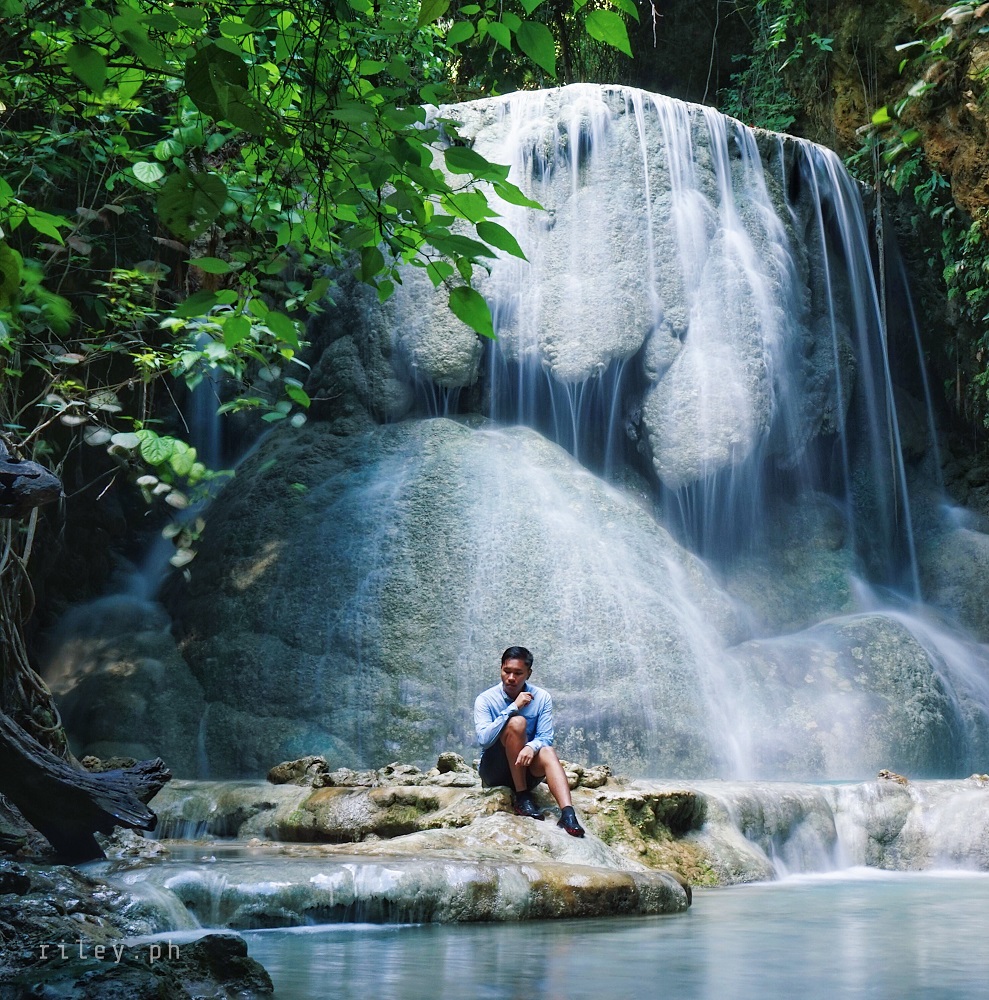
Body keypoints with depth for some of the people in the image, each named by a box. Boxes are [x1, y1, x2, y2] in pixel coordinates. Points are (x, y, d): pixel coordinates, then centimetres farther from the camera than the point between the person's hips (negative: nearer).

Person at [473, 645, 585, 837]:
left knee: (547, 752, -32)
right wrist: (513, 707, -28)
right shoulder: (485, 700, -10)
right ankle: (521, 798, -23)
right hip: (494, 772, -2)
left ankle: (568, 814, -49)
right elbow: (484, 739, -24)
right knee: (517, 722, -28)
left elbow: (546, 737, -10)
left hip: (525, 771, 2)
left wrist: (532, 746, -34)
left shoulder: (541, 698, -2)